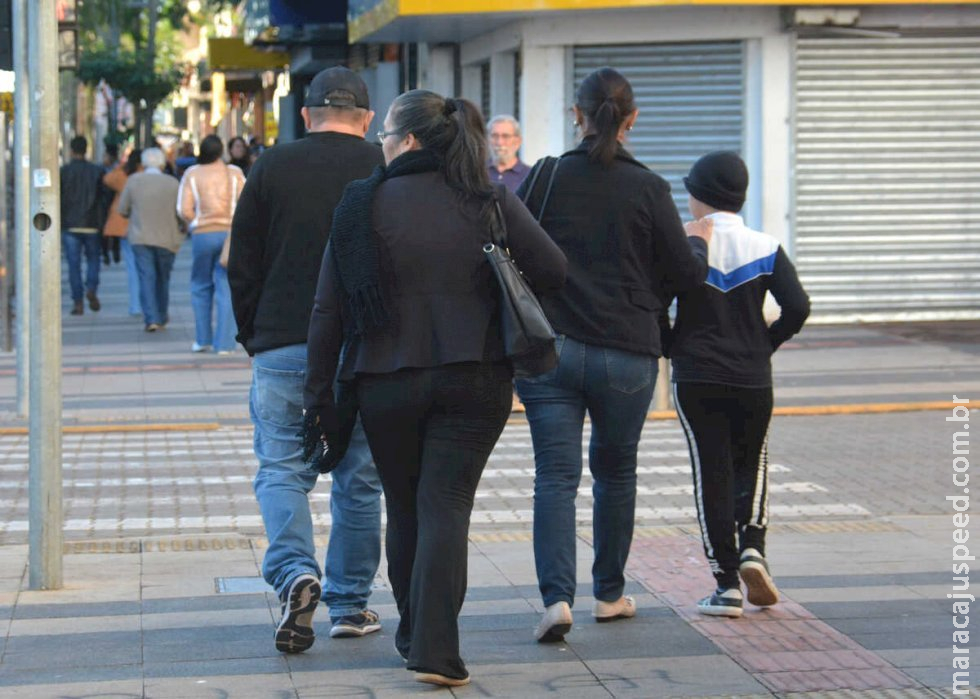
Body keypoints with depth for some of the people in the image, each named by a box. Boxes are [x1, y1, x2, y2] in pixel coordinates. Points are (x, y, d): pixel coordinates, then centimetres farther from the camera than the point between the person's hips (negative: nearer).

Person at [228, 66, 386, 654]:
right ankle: (350, 605, 15)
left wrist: (254, 339, 15)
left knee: (281, 468, 6)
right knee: (359, 477, 10)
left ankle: (295, 572, -18)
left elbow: (242, 265, 5)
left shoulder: (271, 168, 3)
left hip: (283, 346, 0)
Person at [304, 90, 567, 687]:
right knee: (446, 506, -2)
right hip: (475, 381, 0)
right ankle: (435, 648, -13)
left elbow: (328, 312, -2)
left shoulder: (362, 206, -2)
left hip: (384, 383, 0)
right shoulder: (492, 202, -2)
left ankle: (414, 634, 28)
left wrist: (320, 395, 5)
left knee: (405, 510, 15)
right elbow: (554, 272, -1)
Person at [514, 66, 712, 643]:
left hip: (549, 350, 0)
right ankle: (610, 593, 28)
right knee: (616, 471, 18)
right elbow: (685, 274, 0)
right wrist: (700, 243, 21)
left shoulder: (545, 178, -3)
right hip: (627, 354, 0)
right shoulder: (648, 189, -5)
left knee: (556, 476, 0)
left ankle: (557, 596, -16)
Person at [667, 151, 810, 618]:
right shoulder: (765, 249, 0)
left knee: (710, 473, 3)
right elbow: (797, 307, -8)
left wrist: (673, 347, 7)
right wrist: (767, 345, 7)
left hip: (696, 377, -2)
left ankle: (727, 583, 0)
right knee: (752, 463, 20)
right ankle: (752, 546, -3)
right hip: (753, 378, 2)